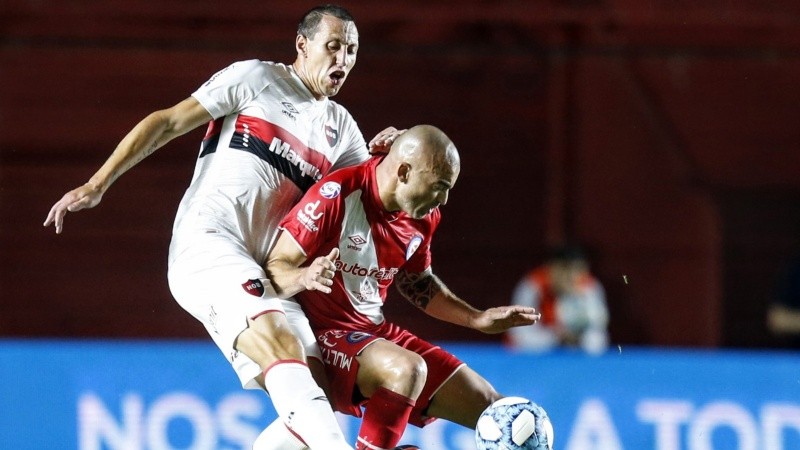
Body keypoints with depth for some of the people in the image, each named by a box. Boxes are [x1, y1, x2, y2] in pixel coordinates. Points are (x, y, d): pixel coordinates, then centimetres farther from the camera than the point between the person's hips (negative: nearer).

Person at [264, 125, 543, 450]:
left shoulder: (424, 216, 3)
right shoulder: (336, 196, -20)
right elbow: (274, 270, -20)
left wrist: (478, 320, 17)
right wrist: (304, 277, -42)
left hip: (376, 332, 8)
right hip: (321, 336, -8)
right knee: (407, 369, -38)